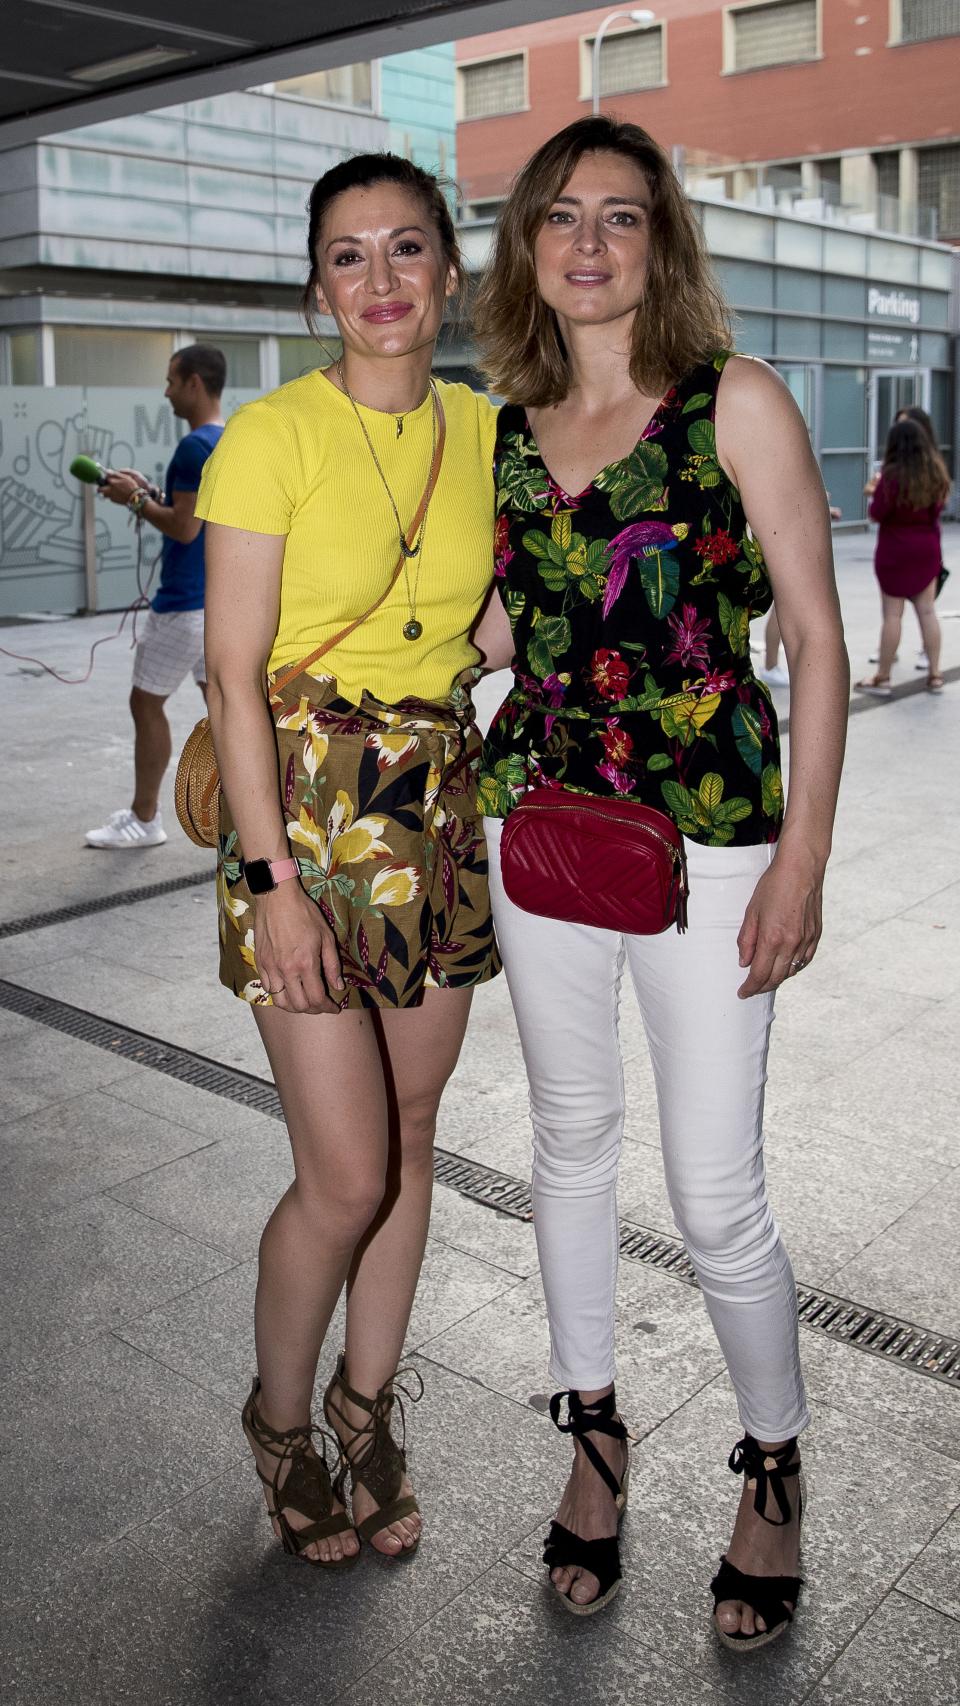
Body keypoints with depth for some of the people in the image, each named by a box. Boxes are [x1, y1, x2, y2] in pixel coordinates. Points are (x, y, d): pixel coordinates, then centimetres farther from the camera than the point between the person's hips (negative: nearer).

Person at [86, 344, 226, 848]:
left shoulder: (195, 446, -18)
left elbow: (185, 528, -21)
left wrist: (135, 500, -8)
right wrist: (152, 492, 14)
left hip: (184, 603, -9)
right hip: (223, 598, 9)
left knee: (146, 703, 3)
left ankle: (144, 819, 13)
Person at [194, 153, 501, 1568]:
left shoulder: (485, 431, 6)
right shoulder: (273, 435, -9)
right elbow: (236, 675, -11)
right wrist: (276, 881, -16)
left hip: (443, 811, 5)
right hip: (306, 809, -5)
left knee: (409, 1137, 13)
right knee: (346, 1176, -3)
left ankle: (369, 1410, 34)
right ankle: (280, 1416, 26)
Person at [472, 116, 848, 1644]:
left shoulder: (736, 401, -4)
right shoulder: (507, 433, 9)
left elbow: (817, 639, -5)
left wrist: (802, 861, -10)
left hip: (709, 833, -4)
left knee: (715, 1193, -2)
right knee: (571, 1139, 15)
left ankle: (774, 1465, 27)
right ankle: (594, 1435, 36)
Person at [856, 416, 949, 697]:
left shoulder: (893, 474, -16)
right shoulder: (936, 472, 3)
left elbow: (876, 514, -14)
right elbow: (938, 506, 13)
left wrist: (875, 493, 2)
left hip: (895, 551, -6)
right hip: (927, 548, 6)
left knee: (892, 615, -2)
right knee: (927, 611, 10)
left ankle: (882, 679, 4)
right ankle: (934, 675, 12)